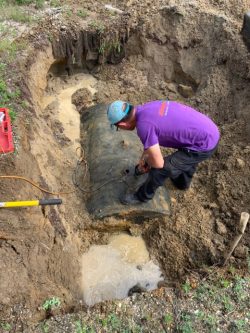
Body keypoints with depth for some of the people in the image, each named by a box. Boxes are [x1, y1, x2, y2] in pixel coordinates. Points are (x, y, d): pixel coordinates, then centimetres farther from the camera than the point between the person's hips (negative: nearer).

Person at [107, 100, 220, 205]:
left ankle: (143, 195, 25)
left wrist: (146, 159, 4)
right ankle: (182, 181, 61)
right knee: (188, 156, 37)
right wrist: (143, 156, 25)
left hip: (203, 145, -8)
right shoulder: (148, 107, 4)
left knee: (160, 168, 1)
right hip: (210, 132, 8)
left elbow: (158, 163, -17)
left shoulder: (143, 126, -23)